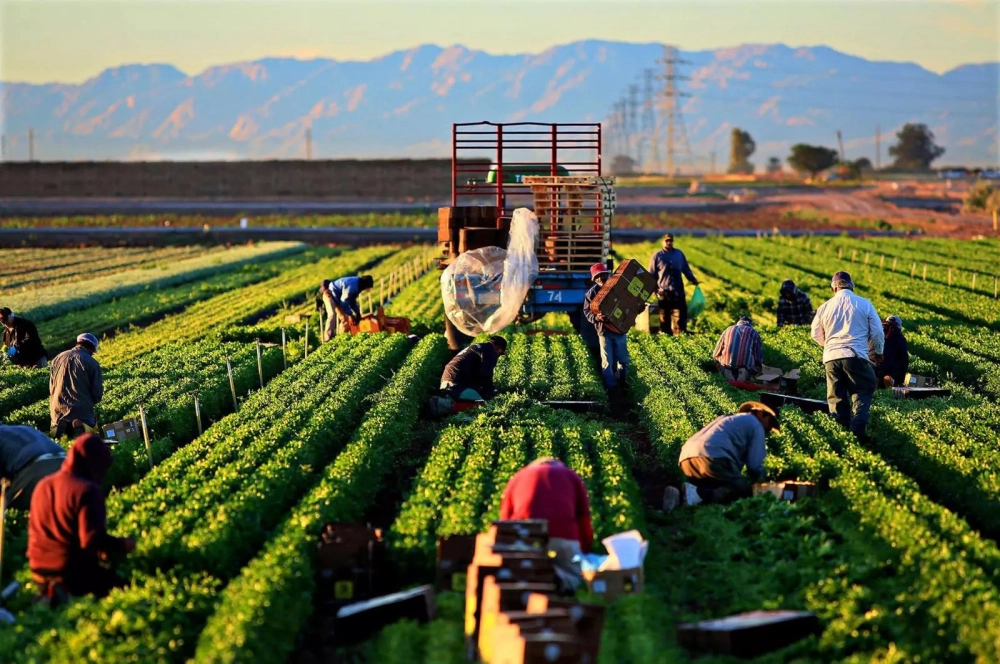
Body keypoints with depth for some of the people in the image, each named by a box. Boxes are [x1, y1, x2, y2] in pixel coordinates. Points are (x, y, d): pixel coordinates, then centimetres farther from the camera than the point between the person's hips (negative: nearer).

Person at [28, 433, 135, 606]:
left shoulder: (43, 486, 8)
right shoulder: (87, 491, -16)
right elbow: (93, 540, -22)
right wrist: (122, 545, -5)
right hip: (74, 572, -7)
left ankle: (52, 595, 6)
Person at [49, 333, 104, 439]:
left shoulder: (58, 359, 10)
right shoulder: (92, 363, -4)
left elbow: (51, 388, 16)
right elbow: (97, 393, -3)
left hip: (58, 410, 4)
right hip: (81, 410, -4)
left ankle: (59, 425, -3)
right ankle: (81, 426, -12)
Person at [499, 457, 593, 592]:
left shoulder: (517, 477, 31)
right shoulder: (571, 476, 29)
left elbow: (504, 522, 26)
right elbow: (584, 521, 22)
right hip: (562, 534, -1)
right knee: (574, 577, 18)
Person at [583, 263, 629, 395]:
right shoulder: (592, 292, -1)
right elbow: (587, 311, -3)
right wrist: (596, 317, -22)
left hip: (620, 329, 2)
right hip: (604, 331, -2)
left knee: (623, 360, 9)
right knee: (607, 362, 0)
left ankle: (621, 383, 28)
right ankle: (612, 388, 7)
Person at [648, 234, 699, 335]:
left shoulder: (679, 254, 11)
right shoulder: (657, 256, 2)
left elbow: (686, 269, 20)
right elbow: (651, 274, 2)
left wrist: (692, 279, 10)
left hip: (678, 291, 2)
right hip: (663, 292, -2)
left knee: (680, 315, -2)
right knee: (664, 317, 4)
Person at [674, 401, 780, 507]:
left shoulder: (728, 419, 39)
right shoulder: (755, 425, 14)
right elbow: (755, 465, 7)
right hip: (712, 458, -8)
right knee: (744, 491, -2)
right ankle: (701, 494, -21)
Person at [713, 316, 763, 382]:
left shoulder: (728, 329, 19)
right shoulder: (753, 332, 14)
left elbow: (716, 354, 20)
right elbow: (759, 357, 10)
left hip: (727, 366, 1)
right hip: (745, 366, -1)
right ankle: (744, 373, -2)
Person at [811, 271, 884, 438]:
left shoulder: (825, 307, 9)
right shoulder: (865, 304, 2)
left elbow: (816, 335, 19)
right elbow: (877, 332, 5)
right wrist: (878, 352, 23)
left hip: (831, 357, 2)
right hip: (855, 356, -2)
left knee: (836, 396, 11)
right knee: (863, 392, 6)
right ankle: (858, 424, -15)